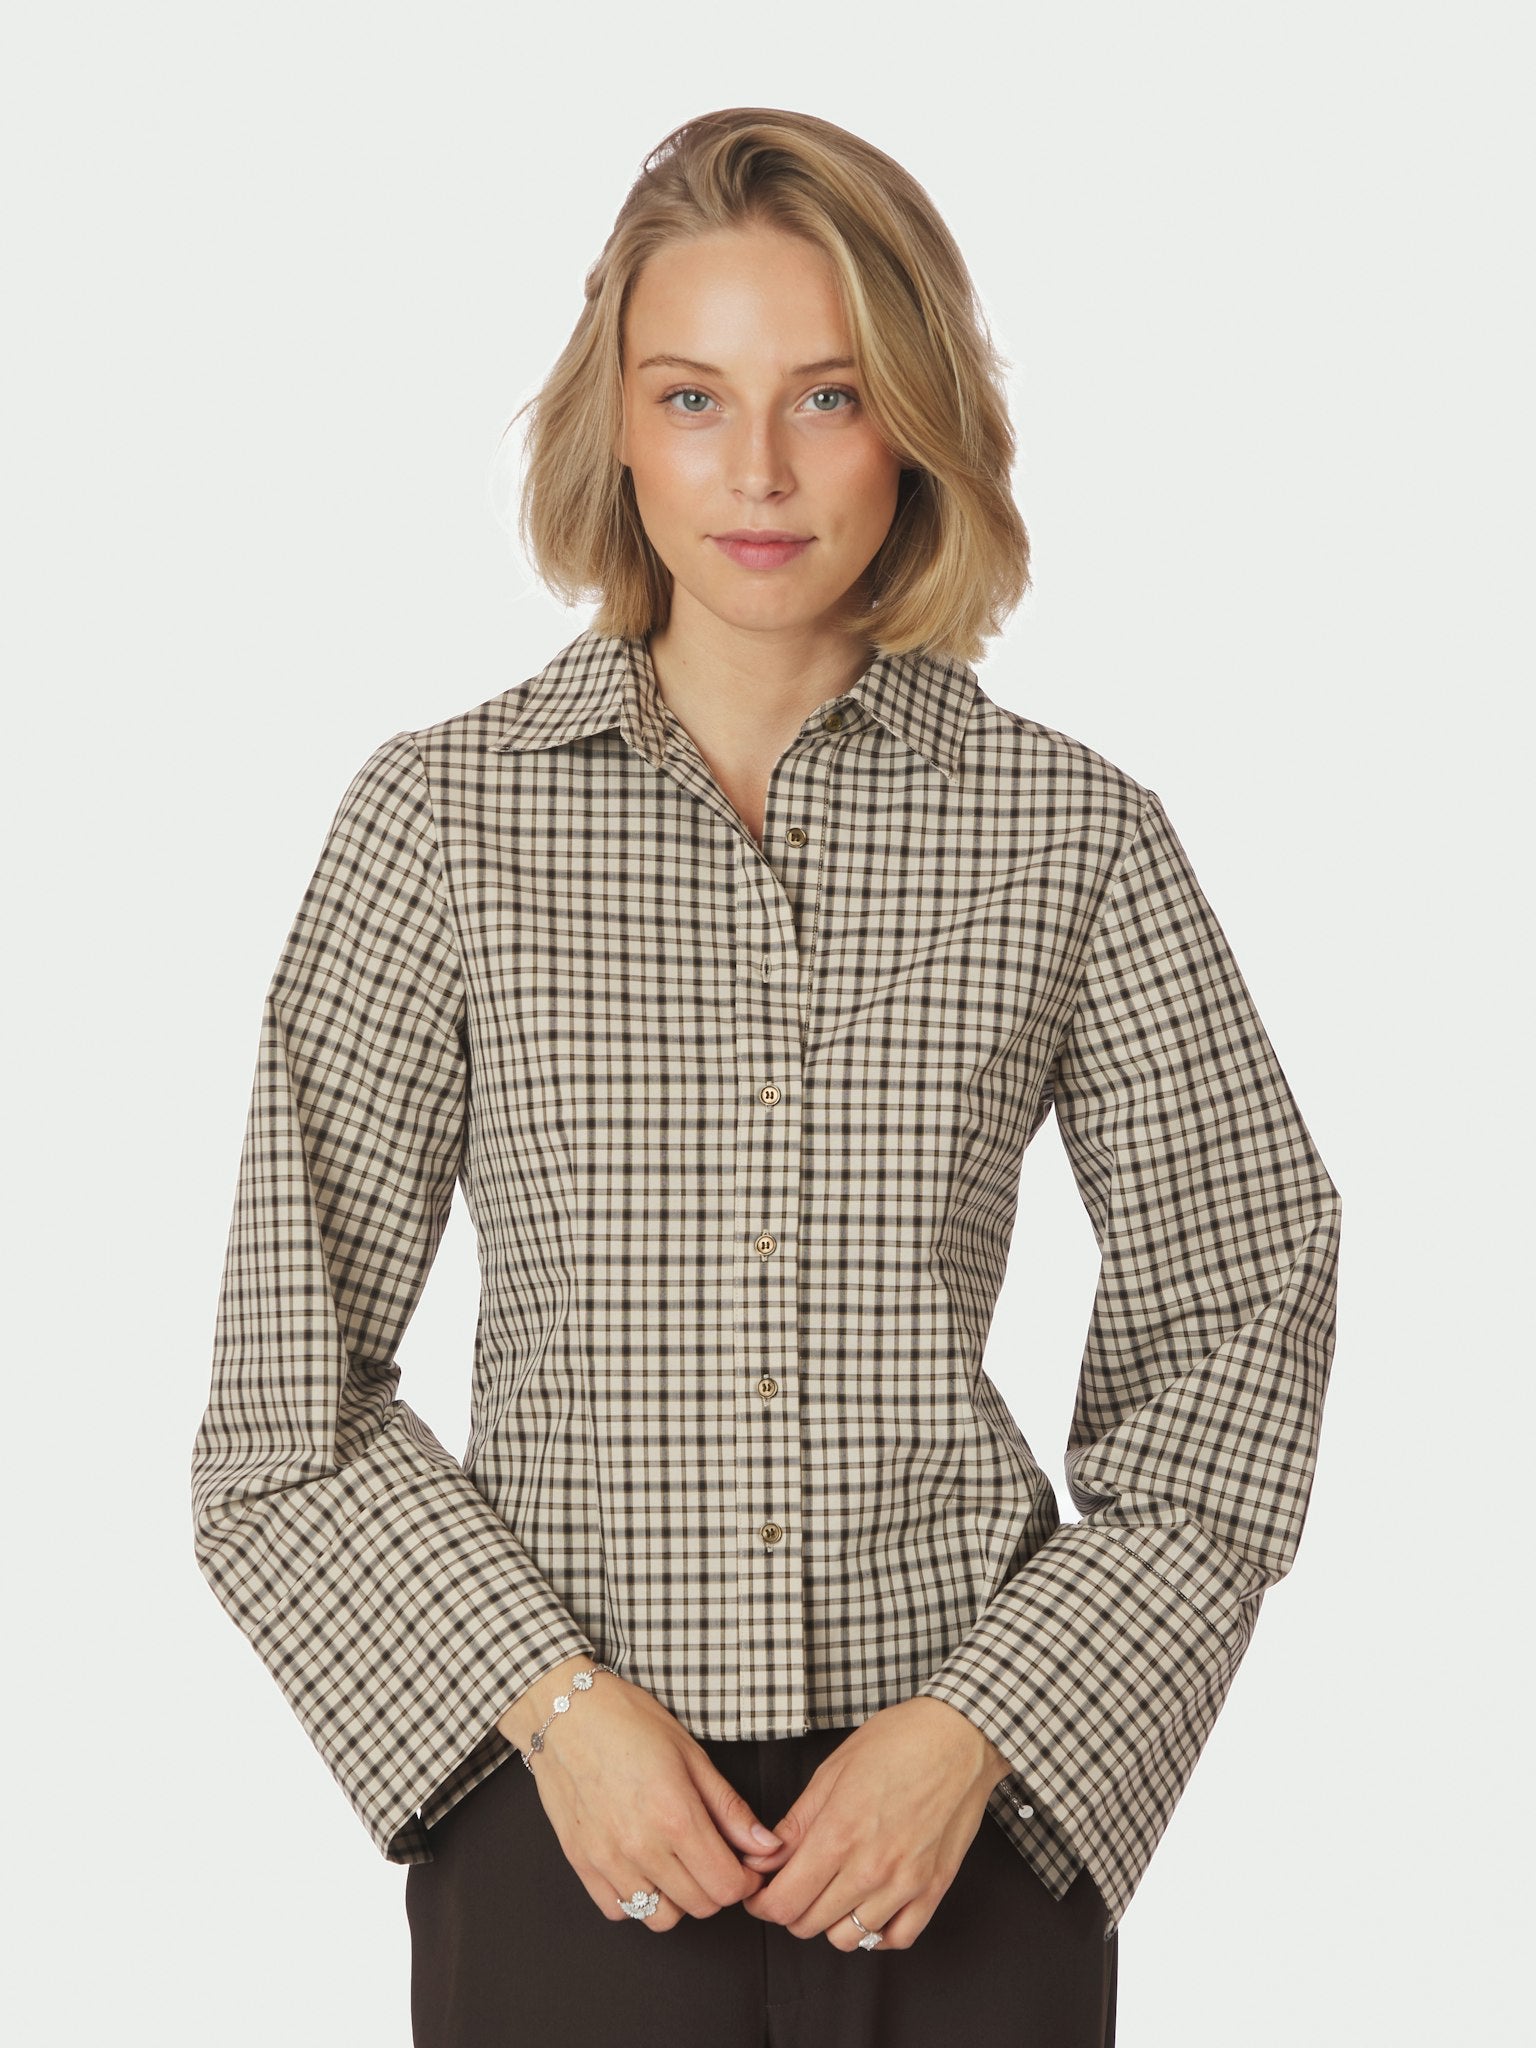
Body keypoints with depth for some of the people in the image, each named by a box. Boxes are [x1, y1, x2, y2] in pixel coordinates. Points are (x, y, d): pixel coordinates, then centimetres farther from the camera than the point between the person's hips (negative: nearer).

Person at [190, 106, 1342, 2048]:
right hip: (567, 1817, -1)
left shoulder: (1070, 830, -2)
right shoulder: (446, 816, -3)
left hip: (969, 1814, 1)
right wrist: (553, 1699, -12)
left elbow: (1242, 1325, 2)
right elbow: (287, 1390, -1)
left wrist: (977, 1728, -6)